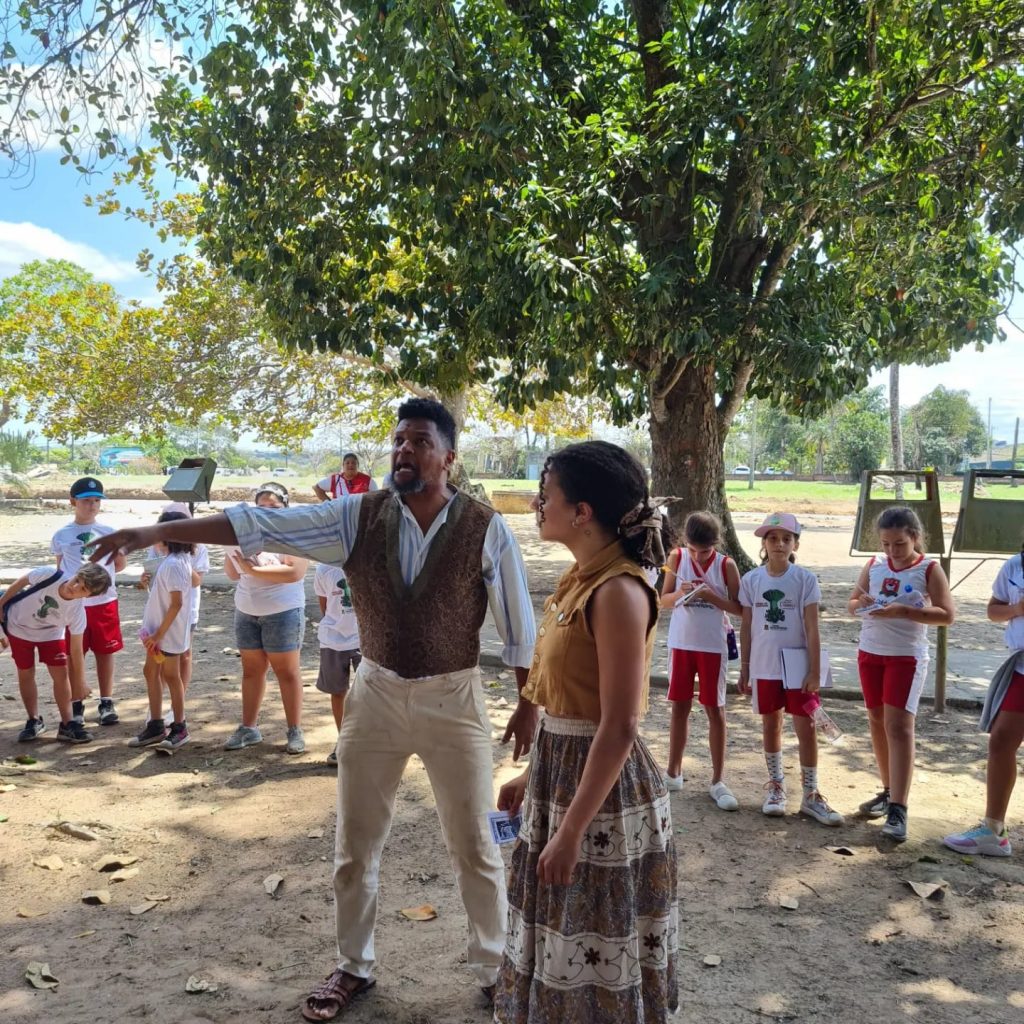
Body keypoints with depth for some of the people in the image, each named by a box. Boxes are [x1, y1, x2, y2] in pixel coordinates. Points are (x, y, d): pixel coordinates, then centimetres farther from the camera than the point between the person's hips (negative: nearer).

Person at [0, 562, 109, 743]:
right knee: (26, 674, 6)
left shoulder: (77, 613, -33)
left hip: (50, 633, 0)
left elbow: (77, 648, -22)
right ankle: (34, 721, 22)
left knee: (61, 673, -7)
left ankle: (67, 725, 3)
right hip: (19, 627, 0)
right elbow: (21, 582, -16)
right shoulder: (49, 575, -38)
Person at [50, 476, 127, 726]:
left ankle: (106, 703, 17)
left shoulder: (109, 532, 2)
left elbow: (120, 564, 11)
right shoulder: (61, 536, 1)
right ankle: (77, 705, 17)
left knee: (105, 653, 7)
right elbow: (60, 569, 12)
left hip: (105, 602, 1)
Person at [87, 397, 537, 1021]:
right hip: (376, 693, 3)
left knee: (474, 846, 12)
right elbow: (261, 525, -12)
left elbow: (518, 624, -5)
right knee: (355, 846, 16)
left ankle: (494, 968, 35)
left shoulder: (486, 528, -13)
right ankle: (354, 967, 39)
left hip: (454, 699, -2)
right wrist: (157, 532, -18)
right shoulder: (359, 516, -8)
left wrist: (529, 704, 0)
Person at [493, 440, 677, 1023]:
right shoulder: (584, 578, 6)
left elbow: (618, 728, -24)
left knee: (598, 964, 10)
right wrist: (533, 777, 17)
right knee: (565, 941, 24)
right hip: (562, 770, 9)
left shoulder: (618, 591, -22)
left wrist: (571, 830, -21)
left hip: (603, 786, -9)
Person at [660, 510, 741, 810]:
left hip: (713, 646, -2)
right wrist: (679, 594, -20)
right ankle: (673, 773, 24)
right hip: (681, 644, 2)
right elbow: (664, 600, 1)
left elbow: (739, 608, -5)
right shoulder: (677, 558, -4)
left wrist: (713, 597, -21)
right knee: (679, 707, 11)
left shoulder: (726, 565, -8)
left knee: (715, 710, 5)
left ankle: (718, 780, 15)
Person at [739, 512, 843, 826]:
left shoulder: (805, 579, -7)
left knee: (806, 729, 1)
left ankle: (810, 795, 13)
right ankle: (776, 787, 28)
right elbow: (746, 627, 4)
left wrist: (815, 671, -9)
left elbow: (812, 629, -7)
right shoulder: (751, 580, -2)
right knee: (770, 726, 13)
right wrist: (744, 668, 6)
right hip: (764, 667, 2)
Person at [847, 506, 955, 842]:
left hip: (907, 656, -5)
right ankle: (889, 792, 27)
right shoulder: (874, 565, 4)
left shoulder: (929, 569, -7)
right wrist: (862, 605, -13)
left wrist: (905, 611, -25)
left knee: (899, 726, -11)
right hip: (869, 653, 5)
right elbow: (851, 603, 10)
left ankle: (898, 809, -11)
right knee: (877, 722, 12)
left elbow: (947, 614, -13)